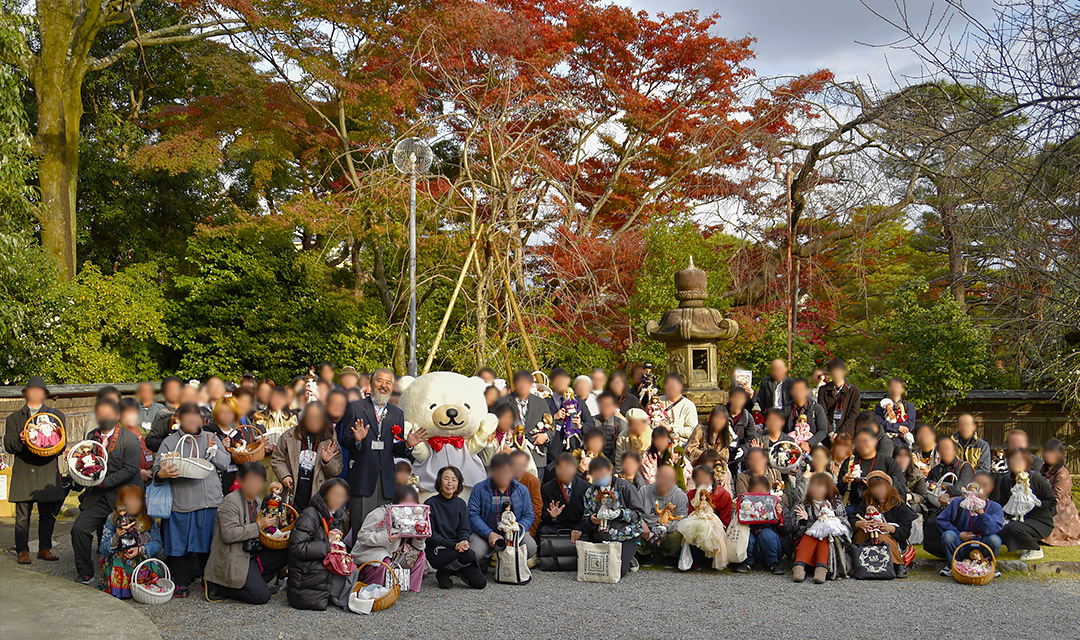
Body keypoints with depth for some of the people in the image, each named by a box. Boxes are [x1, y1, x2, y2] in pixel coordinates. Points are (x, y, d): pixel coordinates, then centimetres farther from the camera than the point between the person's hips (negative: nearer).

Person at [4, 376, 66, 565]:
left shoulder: (57, 415, 13)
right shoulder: (14, 418, 13)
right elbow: (9, 446, 4)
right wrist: (20, 440, -17)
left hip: (48, 472, 1)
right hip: (23, 473, 0)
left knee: (48, 514, 4)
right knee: (22, 515, -1)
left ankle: (45, 548, 15)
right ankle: (22, 551, 8)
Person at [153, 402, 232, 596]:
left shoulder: (211, 438, 12)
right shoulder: (170, 442, 5)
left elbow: (225, 463, 8)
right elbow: (157, 469, -1)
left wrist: (213, 451, -9)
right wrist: (163, 474, -23)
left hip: (211, 502, 2)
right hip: (182, 503, -2)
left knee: (209, 544, 8)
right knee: (180, 544, 3)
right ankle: (181, 583, 16)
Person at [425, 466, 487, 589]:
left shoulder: (461, 504, 9)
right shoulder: (430, 504, -6)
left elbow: (464, 529, 7)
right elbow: (430, 534, -10)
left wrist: (464, 542, -18)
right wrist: (454, 545, -21)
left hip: (456, 551, 5)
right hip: (437, 552, -5)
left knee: (480, 583, -11)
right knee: (469, 554, -31)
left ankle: (452, 570, 15)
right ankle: (442, 573, -5)